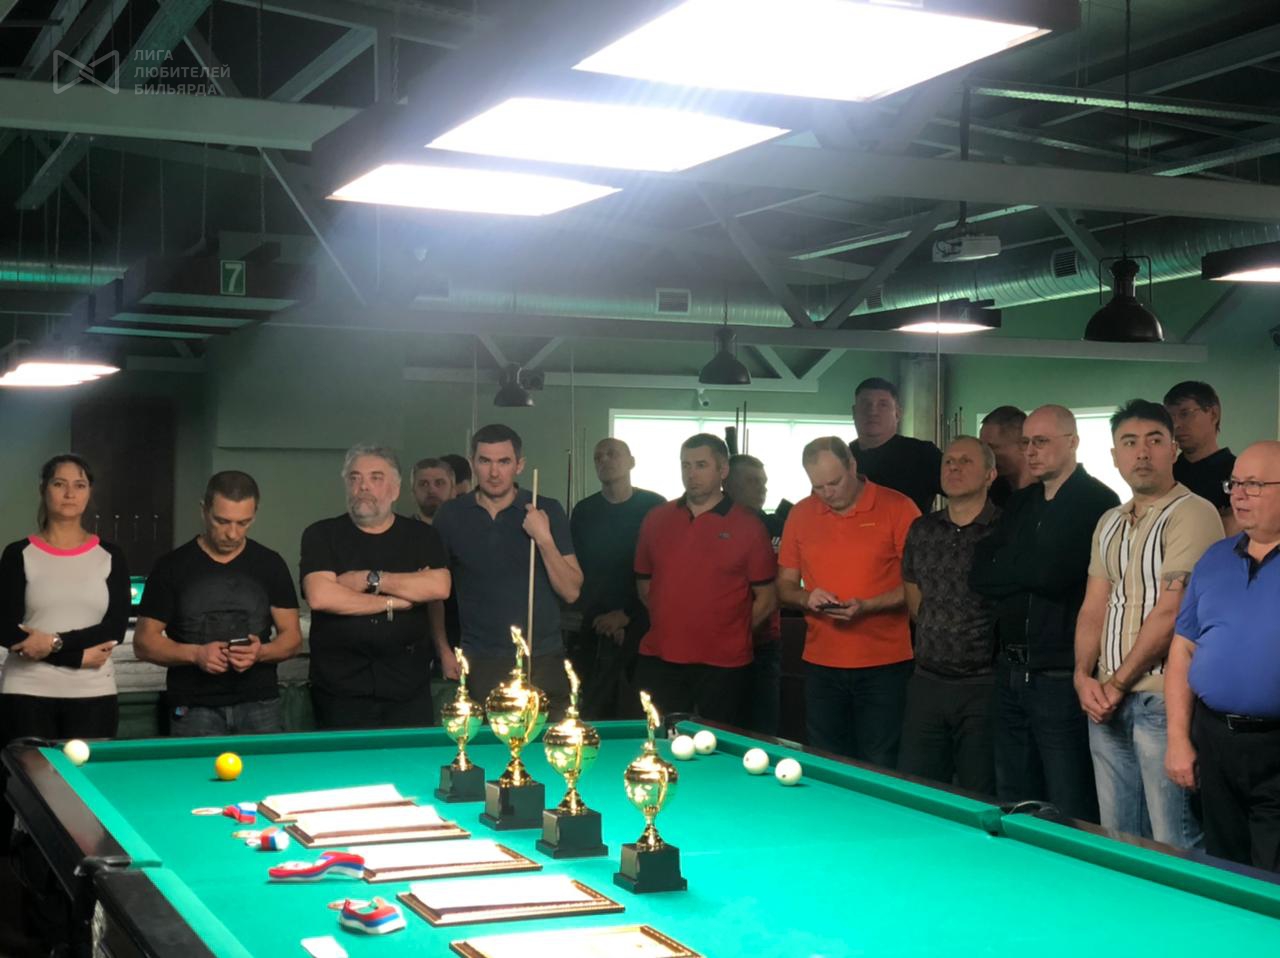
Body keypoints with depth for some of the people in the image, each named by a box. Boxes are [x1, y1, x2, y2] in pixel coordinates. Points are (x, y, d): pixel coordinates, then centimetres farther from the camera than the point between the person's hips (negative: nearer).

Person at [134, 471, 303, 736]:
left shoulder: (270, 565, 7)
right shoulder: (172, 567, 2)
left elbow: (292, 637, 9)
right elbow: (144, 641, 3)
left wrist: (261, 652, -12)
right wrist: (194, 654, -14)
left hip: (260, 707, 1)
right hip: (194, 711, -1)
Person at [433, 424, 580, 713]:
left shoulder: (548, 511, 2)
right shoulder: (451, 515, 5)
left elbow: (571, 592, -2)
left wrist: (544, 538, -13)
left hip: (542, 662, 0)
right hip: (479, 665, 1)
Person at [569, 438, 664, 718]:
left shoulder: (654, 507, 0)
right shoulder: (584, 512, 9)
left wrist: (626, 614, -8)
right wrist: (596, 617, -4)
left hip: (639, 622, -2)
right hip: (596, 628, 3)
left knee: (638, 712, -6)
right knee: (593, 710, -1)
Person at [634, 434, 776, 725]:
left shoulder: (748, 527, -2)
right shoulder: (655, 520, 9)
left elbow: (767, 598, 0)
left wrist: (732, 633, -1)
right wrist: (671, 624, 11)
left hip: (723, 667, -3)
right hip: (659, 660, 3)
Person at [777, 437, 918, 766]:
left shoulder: (898, 508, -4)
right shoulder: (801, 514, 8)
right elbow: (784, 586, 13)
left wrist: (867, 606, -17)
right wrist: (807, 598, -9)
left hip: (884, 665, -4)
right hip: (821, 665, 4)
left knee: (882, 769, -1)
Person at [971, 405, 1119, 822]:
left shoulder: (1097, 502, -9)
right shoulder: (1019, 503, 15)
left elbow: (1053, 574, -20)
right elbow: (979, 574, 6)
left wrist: (1006, 567, -3)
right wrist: (1030, 571, -8)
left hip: (1061, 675, -7)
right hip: (1011, 671, 8)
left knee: (1070, 816, -1)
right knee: (1012, 807, 15)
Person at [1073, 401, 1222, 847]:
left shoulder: (1194, 514, -9)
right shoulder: (1109, 523, 17)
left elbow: (1171, 612, -14)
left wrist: (1118, 682, -10)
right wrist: (1084, 677, -2)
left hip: (1163, 698, -7)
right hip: (1107, 700, 7)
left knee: (1175, 844, -6)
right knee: (1116, 842, 13)